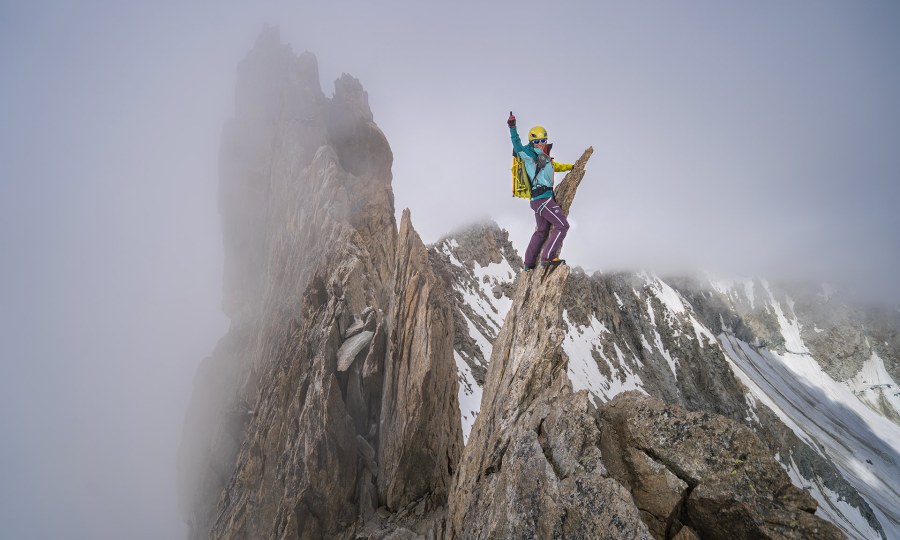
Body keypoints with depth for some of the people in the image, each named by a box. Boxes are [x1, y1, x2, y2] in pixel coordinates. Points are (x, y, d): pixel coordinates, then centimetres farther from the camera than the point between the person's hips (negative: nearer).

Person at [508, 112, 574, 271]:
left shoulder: (543, 157, 22)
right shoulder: (530, 155, -6)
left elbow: (555, 166, 40)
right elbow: (518, 147, -23)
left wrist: (571, 167, 45)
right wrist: (512, 129, -32)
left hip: (539, 199, 10)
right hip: (543, 198, -10)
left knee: (541, 232, 16)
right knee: (562, 225, -9)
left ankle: (529, 265, 22)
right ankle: (548, 257, -10)